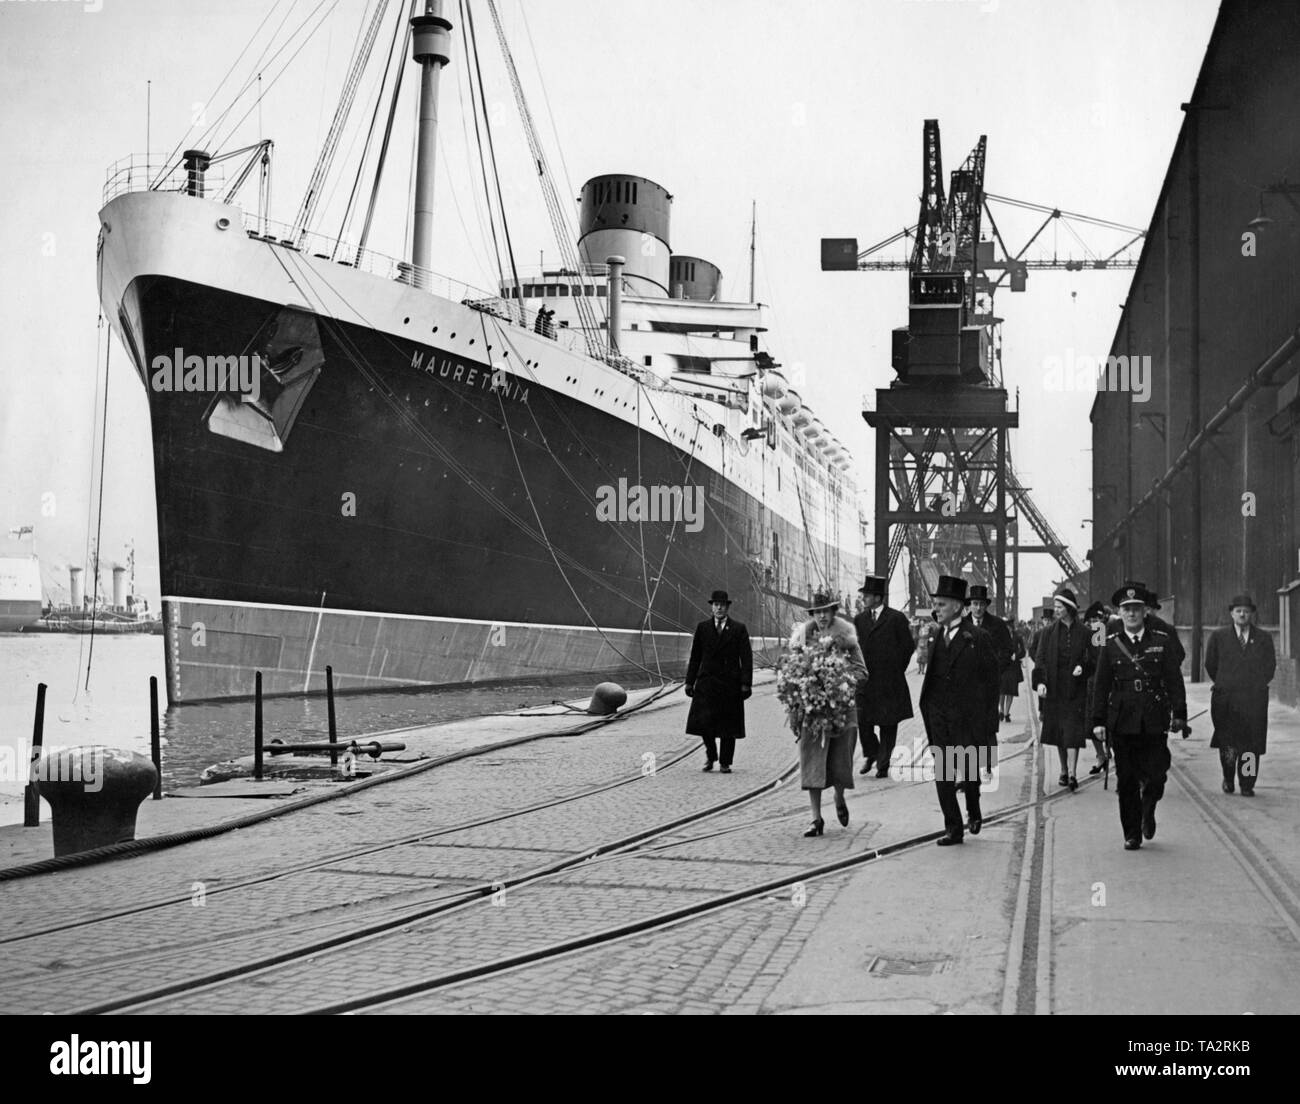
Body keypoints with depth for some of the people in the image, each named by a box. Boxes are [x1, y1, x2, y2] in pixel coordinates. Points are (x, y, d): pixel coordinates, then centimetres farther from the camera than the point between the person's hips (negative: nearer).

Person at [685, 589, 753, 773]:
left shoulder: (739, 629, 3)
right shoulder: (702, 627, 9)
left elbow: (746, 659, -1)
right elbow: (695, 657, 11)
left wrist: (746, 684, -9)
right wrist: (690, 681, 6)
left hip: (730, 683, -1)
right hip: (706, 682, 1)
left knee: (728, 723, 2)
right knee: (703, 722, -8)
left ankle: (725, 762, 15)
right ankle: (710, 755, 17)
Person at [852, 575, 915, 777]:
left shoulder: (896, 618, -4)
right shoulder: (859, 619, 9)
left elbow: (908, 646, 1)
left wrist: (897, 669, 4)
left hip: (889, 681, -3)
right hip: (865, 679, 3)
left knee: (888, 725, 2)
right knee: (863, 722, -4)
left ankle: (883, 766, 11)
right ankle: (870, 754, 20)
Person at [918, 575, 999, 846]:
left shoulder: (977, 638, -6)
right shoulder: (935, 636, 9)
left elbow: (991, 680, -5)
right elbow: (929, 674, 9)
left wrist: (989, 719, -7)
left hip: (967, 715, -4)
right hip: (939, 716, 4)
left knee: (969, 770, 3)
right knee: (942, 773, 3)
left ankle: (973, 811, 32)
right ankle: (953, 827, 10)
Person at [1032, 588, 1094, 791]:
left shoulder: (1083, 632, -1)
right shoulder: (1049, 632, 4)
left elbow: (1092, 659, 4)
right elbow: (1040, 659, -1)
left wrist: (1083, 667, -18)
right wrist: (1040, 681, -15)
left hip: (1075, 688, -3)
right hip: (1054, 688, 3)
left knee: (1073, 731, -9)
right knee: (1058, 730, 9)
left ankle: (1072, 774, -13)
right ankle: (1064, 770, 21)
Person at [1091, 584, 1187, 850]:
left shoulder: (1162, 641, 4)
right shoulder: (1110, 644, 4)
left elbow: (1174, 679, 6)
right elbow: (1101, 685, 5)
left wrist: (1179, 713, 0)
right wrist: (1098, 720, 1)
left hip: (1154, 721, 0)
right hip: (1122, 722, 0)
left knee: (1155, 775, -2)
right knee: (1126, 780, 2)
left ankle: (1148, 811, 31)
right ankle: (1132, 834, 13)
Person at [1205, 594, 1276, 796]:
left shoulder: (1264, 639, 11)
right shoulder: (1218, 636, 8)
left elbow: (1270, 666, 15)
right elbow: (1210, 664, 14)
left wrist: (1257, 685, 9)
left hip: (1254, 701, 1)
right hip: (1226, 700, -1)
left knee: (1251, 744, -3)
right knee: (1227, 743, -4)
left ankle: (1247, 785, 3)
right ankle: (1228, 778, 17)